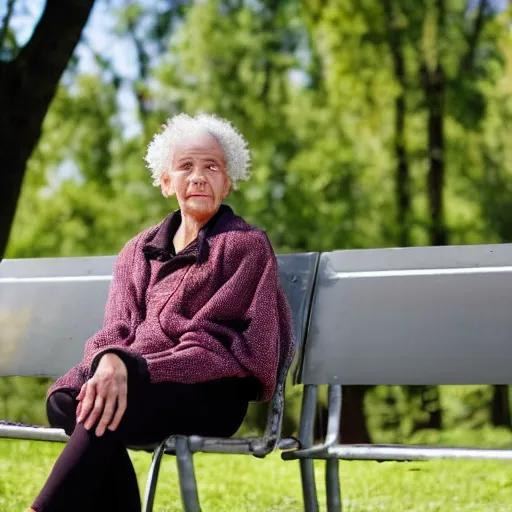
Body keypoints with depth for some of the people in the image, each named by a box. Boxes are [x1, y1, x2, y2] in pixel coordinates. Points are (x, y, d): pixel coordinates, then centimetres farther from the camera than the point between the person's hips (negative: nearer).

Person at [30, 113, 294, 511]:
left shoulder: (246, 246, 2)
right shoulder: (139, 251, 19)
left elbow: (213, 345, -8)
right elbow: (117, 328, 8)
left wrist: (135, 368, -22)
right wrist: (111, 360, -18)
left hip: (211, 393, -4)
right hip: (140, 382, 5)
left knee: (103, 409, -35)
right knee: (64, 399, -30)